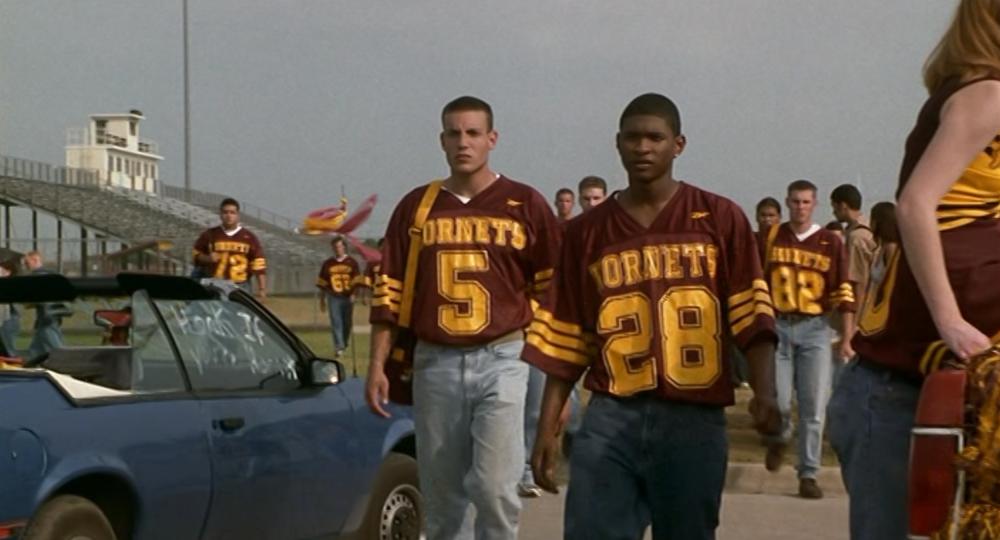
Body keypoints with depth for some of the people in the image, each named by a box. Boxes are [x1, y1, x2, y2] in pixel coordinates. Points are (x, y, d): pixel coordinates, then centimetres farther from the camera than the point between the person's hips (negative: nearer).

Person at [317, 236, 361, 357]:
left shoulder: (352, 262, 4)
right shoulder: (327, 264, 8)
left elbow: (357, 281, 1)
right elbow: (322, 283, 13)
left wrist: (353, 294, -11)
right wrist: (322, 299, 12)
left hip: (348, 297, 0)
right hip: (333, 297, 0)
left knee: (347, 323, 6)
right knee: (336, 322, -10)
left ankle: (344, 345, 27)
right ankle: (338, 347, -16)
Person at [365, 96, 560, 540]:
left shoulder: (525, 204, 2)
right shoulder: (416, 206, 8)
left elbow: (554, 289, 4)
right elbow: (389, 291, 9)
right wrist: (377, 365, 3)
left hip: (501, 360, -2)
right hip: (435, 364, 3)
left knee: (494, 487, -11)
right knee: (441, 495, 8)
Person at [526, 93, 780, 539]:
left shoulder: (720, 219, 5)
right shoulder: (586, 232, 10)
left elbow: (752, 316, -1)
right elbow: (566, 339, 11)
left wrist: (765, 392, -16)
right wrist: (547, 429, 7)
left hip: (694, 419, -1)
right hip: (610, 418, 1)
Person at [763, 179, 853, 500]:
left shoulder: (831, 243, 4)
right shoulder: (771, 238, 5)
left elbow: (843, 293, 4)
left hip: (815, 329, 0)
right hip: (777, 326, 0)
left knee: (814, 406, -2)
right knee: (777, 401, -8)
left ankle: (808, 474, 6)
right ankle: (779, 439, 26)